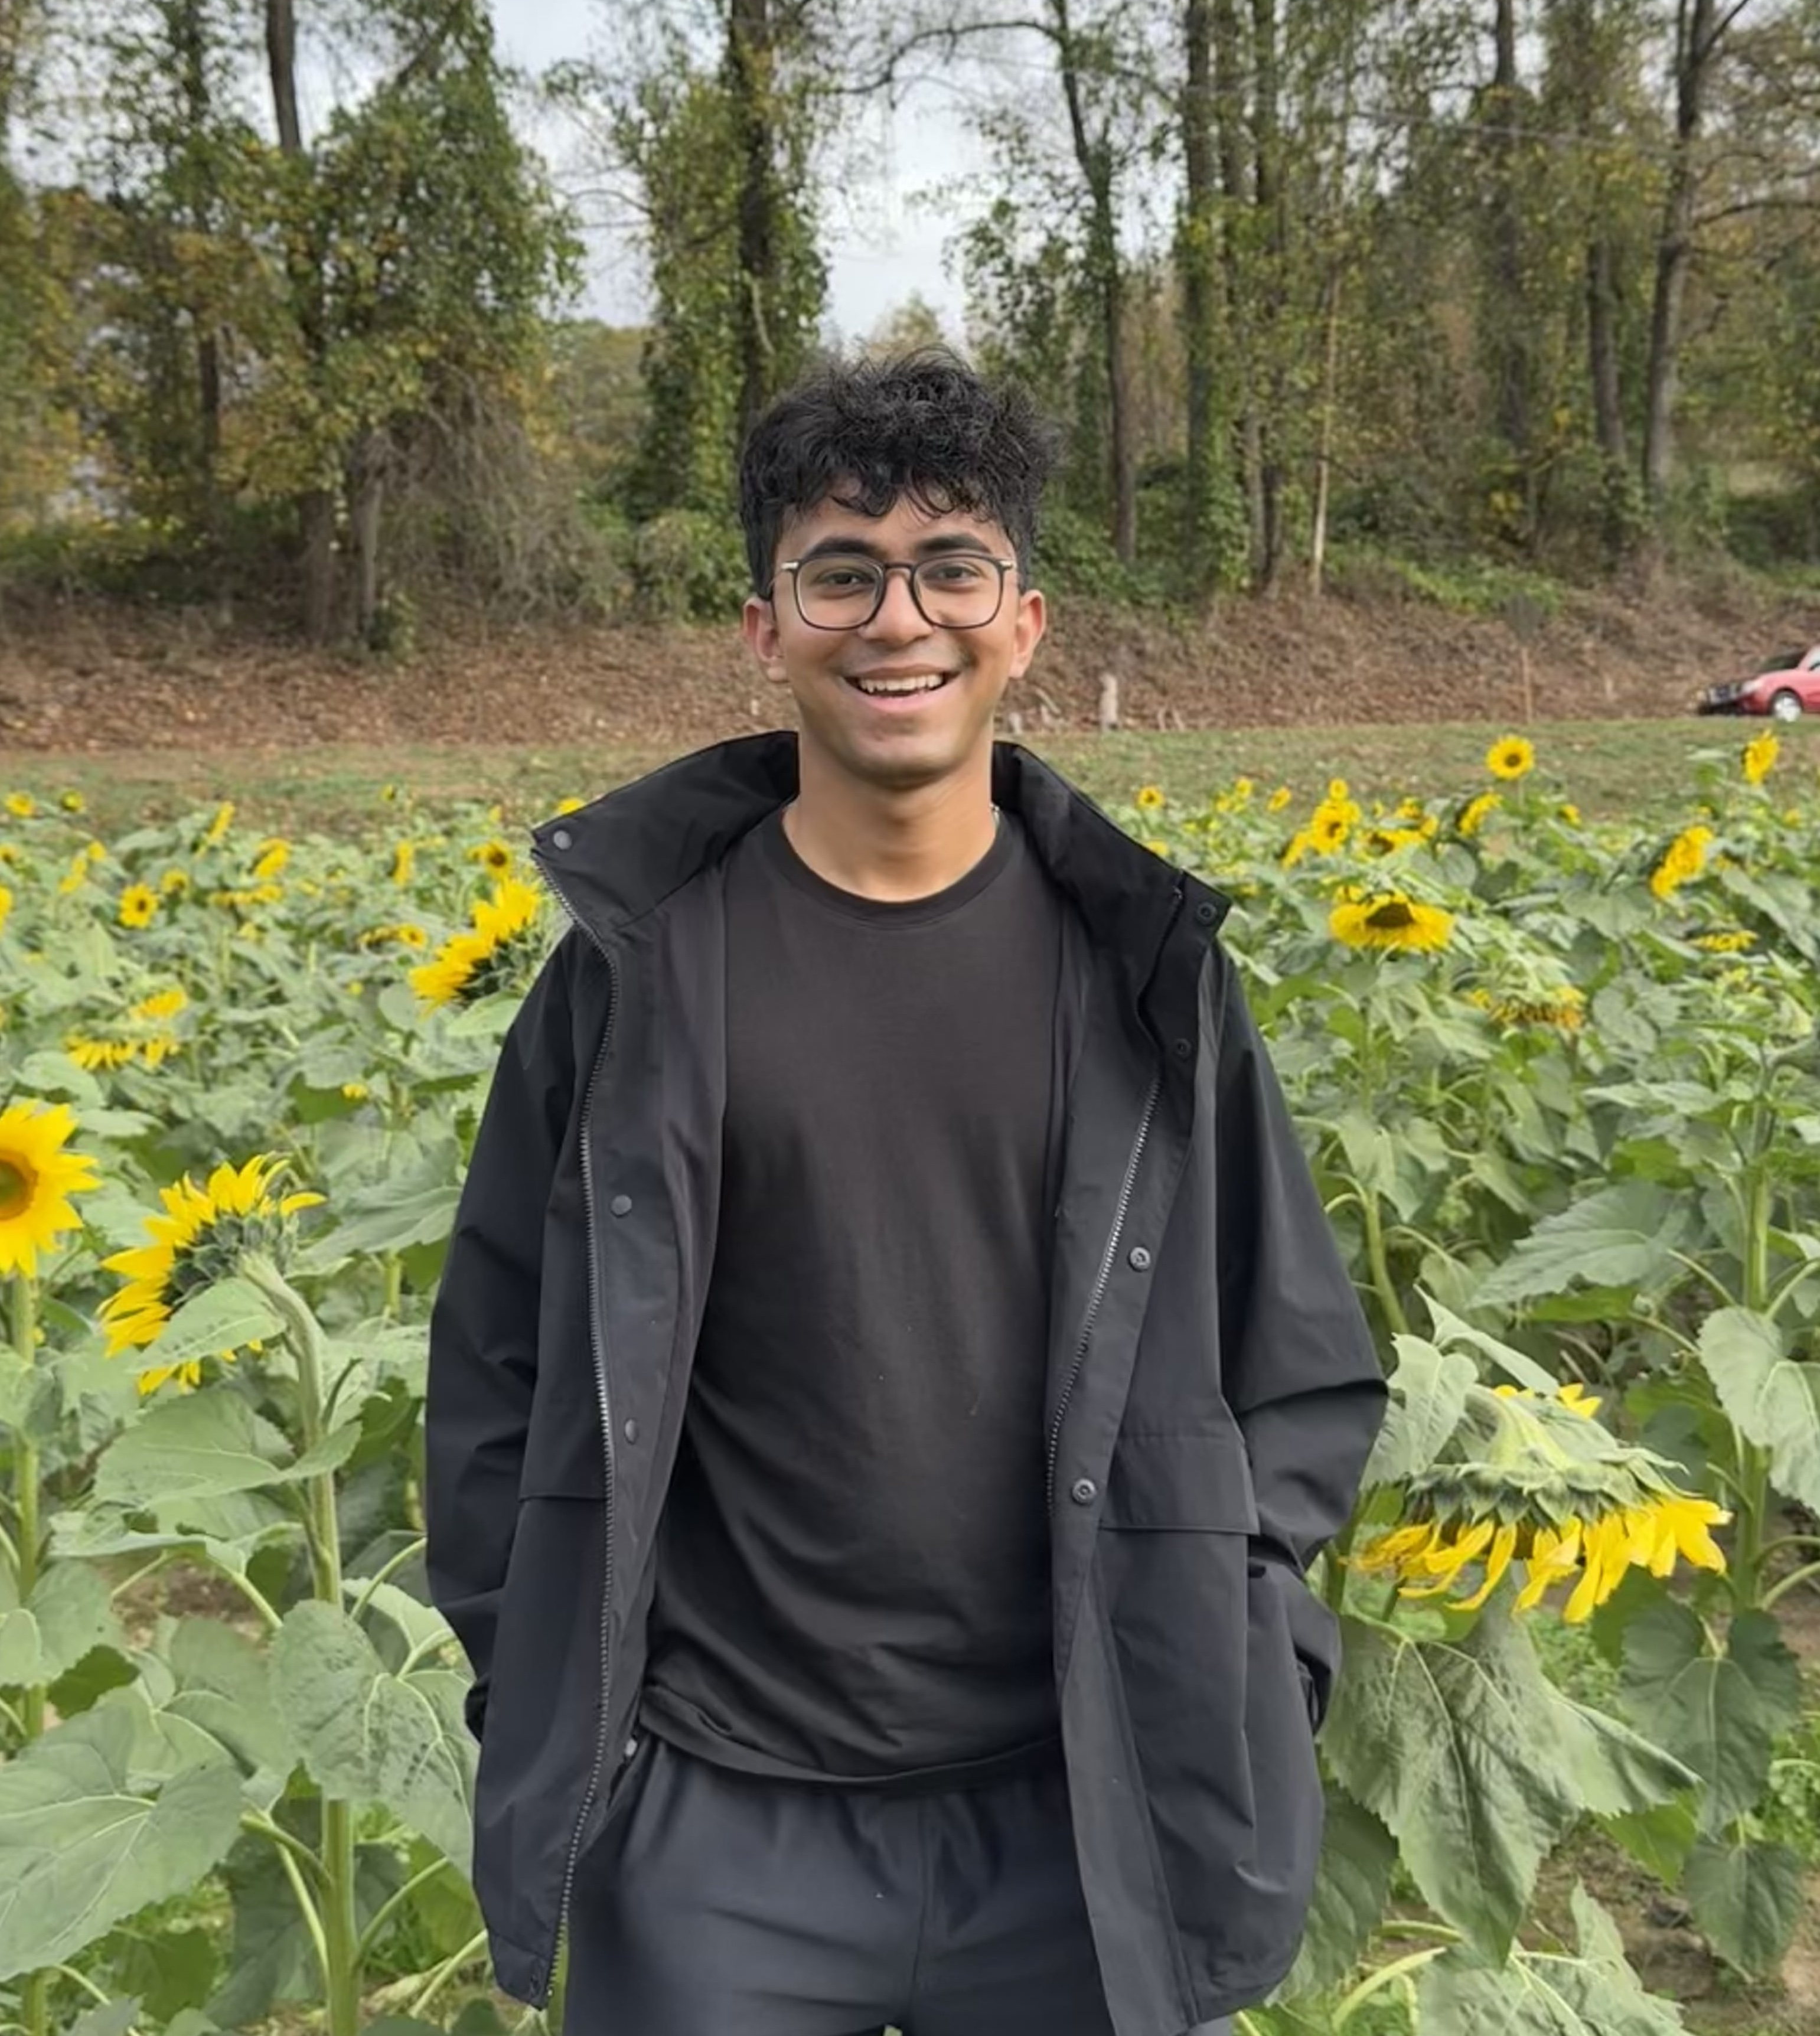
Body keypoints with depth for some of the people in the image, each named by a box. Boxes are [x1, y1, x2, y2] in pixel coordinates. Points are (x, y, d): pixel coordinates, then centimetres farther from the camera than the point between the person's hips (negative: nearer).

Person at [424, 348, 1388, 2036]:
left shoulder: (1142, 964, -3)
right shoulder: (641, 960, -5)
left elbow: (1303, 1377, 4)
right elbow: (500, 1367, 3)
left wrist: (1213, 1685, -4)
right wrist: (549, 1709, -1)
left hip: (1082, 1812, 1)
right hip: (713, 1815, 0)